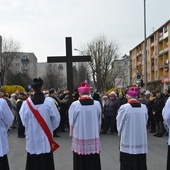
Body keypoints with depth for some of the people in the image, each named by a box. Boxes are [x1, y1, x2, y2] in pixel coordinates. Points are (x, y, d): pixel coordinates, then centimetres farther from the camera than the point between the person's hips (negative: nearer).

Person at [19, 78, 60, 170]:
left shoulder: (26, 103, -9)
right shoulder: (49, 101, -12)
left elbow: (23, 119, -2)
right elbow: (56, 118, -8)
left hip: (32, 137, 1)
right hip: (46, 136, -1)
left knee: (33, 161, 11)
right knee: (46, 161, 9)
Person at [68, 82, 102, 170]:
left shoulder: (75, 104, -11)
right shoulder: (97, 104, -6)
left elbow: (71, 121, -2)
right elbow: (99, 121, 4)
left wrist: (72, 133, 15)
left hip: (79, 137, -1)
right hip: (94, 137, 2)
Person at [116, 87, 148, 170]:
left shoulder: (124, 107, -12)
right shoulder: (144, 107, -2)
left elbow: (119, 123, -4)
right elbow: (145, 122, 6)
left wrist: (120, 133, 14)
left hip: (128, 141, -4)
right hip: (141, 141, 4)